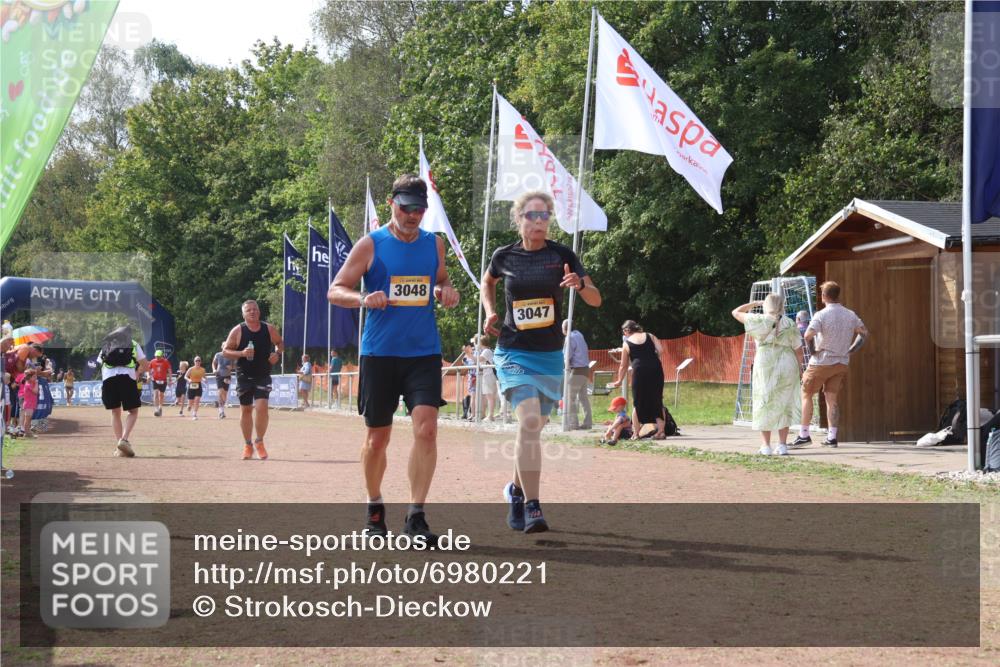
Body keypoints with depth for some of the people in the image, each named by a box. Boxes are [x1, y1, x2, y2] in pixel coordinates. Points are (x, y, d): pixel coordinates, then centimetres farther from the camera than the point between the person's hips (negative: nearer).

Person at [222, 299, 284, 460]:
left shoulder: (269, 329, 0)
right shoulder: (238, 331, -5)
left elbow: (280, 343, 16)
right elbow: (225, 351, -3)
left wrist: (278, 353, -5)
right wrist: (241, 353, -20)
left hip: (263, 376, 0)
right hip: (244, 376, 0)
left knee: (261, 406, -16)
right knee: (246, 409, 7)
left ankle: (259, 441, 1)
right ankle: (248, 445, 20)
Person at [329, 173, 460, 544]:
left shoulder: (434, 244, 7)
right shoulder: (371, 245, -2)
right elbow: (335, 291, -2)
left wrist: (448, 293, -1)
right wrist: (363, 299, -23)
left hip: (424, 353, 2)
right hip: (379, 354, -2)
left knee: (426, 430, -14)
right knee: (377, 438, 7)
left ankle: (415, 517, -9)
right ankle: (375, 510, 27)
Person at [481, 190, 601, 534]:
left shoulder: (562, 255, -1)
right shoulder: (504, 256, 0)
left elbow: (596, 300, -3)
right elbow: (487, 282, 23)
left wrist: (580, 284, -24)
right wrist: (490, 312, 6)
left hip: (550, 355, 2)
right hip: (514, 352, -2)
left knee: (534, 428, 13)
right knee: (529, 421, -22)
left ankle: (516, 491, 39)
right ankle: (531, 506, -22)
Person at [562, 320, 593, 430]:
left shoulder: (571, 338, -11)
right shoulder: (579, 335, 15)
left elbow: (567, 356, -14)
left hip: (576, 370, -8)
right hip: (585, 369, 8)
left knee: (570, 397, -4)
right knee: (583, 397, 12)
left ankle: (572, 423, -6)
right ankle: (587, 422, 10)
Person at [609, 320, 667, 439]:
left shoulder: (626, 343, 10)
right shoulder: (650, 336, 15)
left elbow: (623, 366, 15)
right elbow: (661, 351, 1)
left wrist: (619, 381, 28)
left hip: (640, 371, -2)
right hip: (656, 369, 2)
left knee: (637, 403, 9)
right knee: (657, 402, 9)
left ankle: (636, 433, 8)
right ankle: (661, 431, 4)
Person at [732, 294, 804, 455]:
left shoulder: (759, 320, 0)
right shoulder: (790, 324, 6)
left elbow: (736, 312, 10)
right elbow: (798, 349, 5)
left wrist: (755, 303, 19)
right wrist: (799, 367, 19)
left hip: (765, 365, -2)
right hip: (787, 365, 2)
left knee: (765, 404, 5)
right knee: (784, 405, 9)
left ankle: (765, 445, 1)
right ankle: (782, 445, 5)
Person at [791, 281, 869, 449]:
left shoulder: (821, 315, -15)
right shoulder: (850, 315, 3)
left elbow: (808, 335, -28)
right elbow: (865, 333, 8)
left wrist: (813, 350, -11)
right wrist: (851, 350, 8)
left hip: (821, 361, -5)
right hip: (841, 363, 5)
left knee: (806, 394, 8)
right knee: (831, 398, 11)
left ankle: (804, 435, 5)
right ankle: (832, 437, 5)